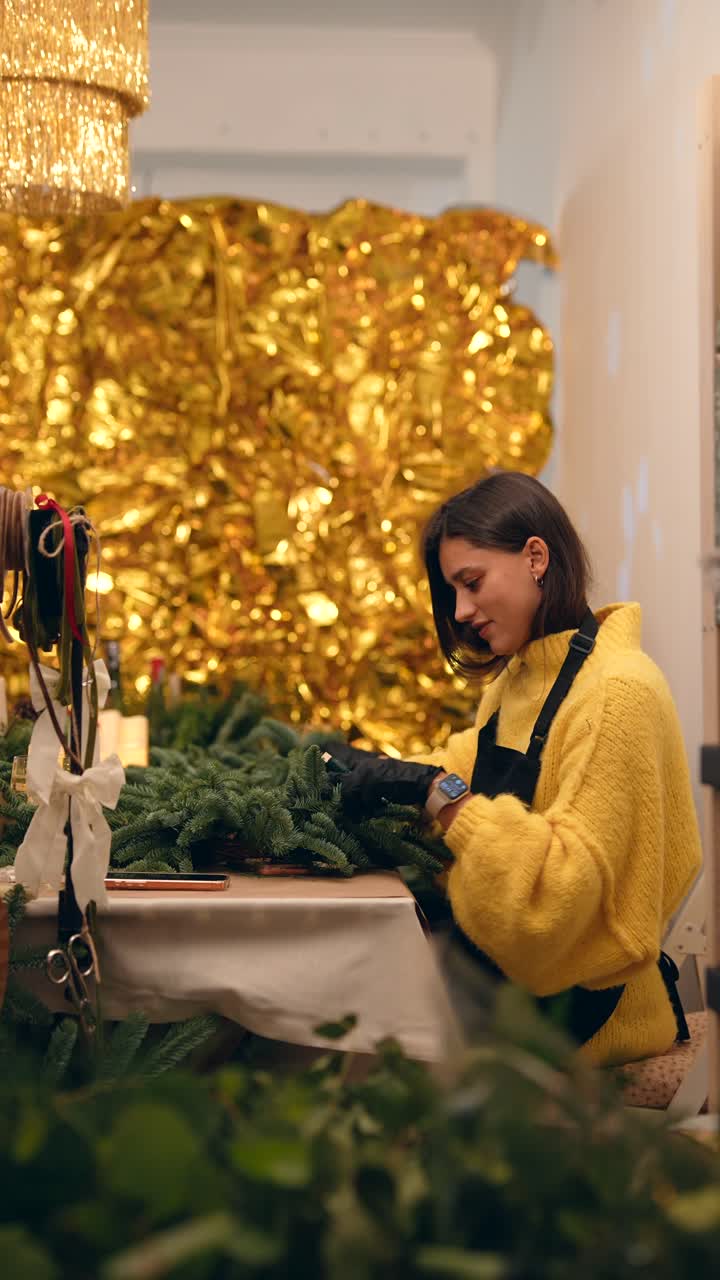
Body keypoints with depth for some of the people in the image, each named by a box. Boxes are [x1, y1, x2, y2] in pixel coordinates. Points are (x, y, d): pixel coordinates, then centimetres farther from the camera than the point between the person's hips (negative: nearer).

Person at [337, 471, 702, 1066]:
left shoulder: (619, 691, -20)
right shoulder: (516, 677, 10)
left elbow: (561, 889, -25)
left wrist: (440, 792, -27)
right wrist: (383, 772, -1)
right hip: (506, 971, 7)